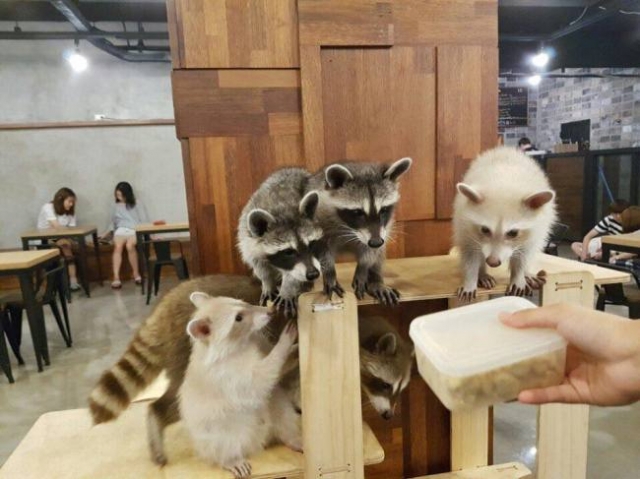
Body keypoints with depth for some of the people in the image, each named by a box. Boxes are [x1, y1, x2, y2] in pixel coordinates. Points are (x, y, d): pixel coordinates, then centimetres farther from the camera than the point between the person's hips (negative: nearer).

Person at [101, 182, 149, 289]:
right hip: (120, 230, 3)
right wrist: (106, 234, 16)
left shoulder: (137, 205, 9)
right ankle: (116, 277, -38)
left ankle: (136, 273, -19)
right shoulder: (116, 206, 20)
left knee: (129, 246, -35)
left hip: (135, 230, -3)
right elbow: (113, 222, 28)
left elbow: (144, 221, 2)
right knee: (117, 246, -31)